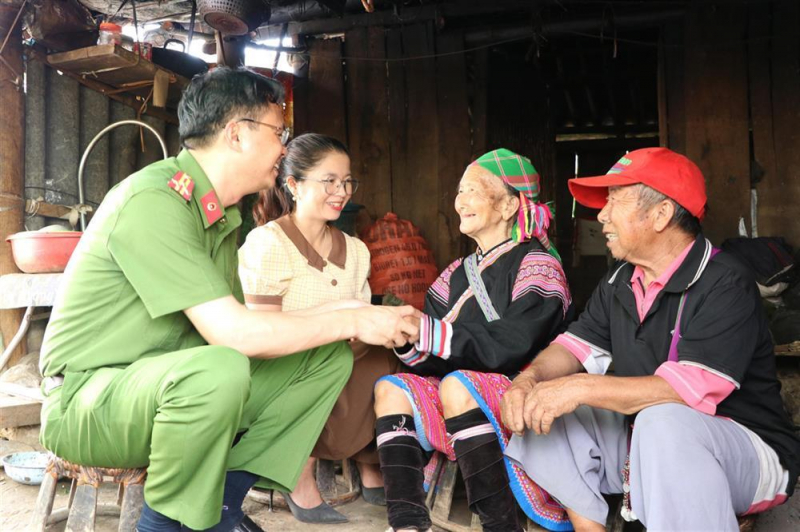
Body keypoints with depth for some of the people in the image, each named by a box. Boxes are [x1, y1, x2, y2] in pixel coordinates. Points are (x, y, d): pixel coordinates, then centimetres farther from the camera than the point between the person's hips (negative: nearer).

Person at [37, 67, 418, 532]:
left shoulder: (220, 213, 6)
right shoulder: (154, 201, -23)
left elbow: (233, 321, 6)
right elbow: (233, 332, -29)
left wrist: (338, 315, -2)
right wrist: (352, 320, -19)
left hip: (171, 382, 8)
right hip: (87, 400, -8)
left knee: (330, 354, -1)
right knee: (221, 369, -39)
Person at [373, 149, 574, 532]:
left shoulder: (536, 264, -8)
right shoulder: (459, 273, 13)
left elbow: (504, 349, -20)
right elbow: (430, 357, 6)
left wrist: (420, 330, -23)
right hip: (467, 401, 7)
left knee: (457, 384, -31)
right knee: (390, 388, -9)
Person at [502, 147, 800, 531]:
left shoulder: (725, 285, -19)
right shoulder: (620, 281, 5)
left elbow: (694, 390, -30)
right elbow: (578, 345, 6)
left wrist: (582, 388, -32)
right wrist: (529, 379, -15)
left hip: (745, 449, -7)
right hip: (641, 442, 7)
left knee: (662, 422, -39)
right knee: (537, 410, -7)